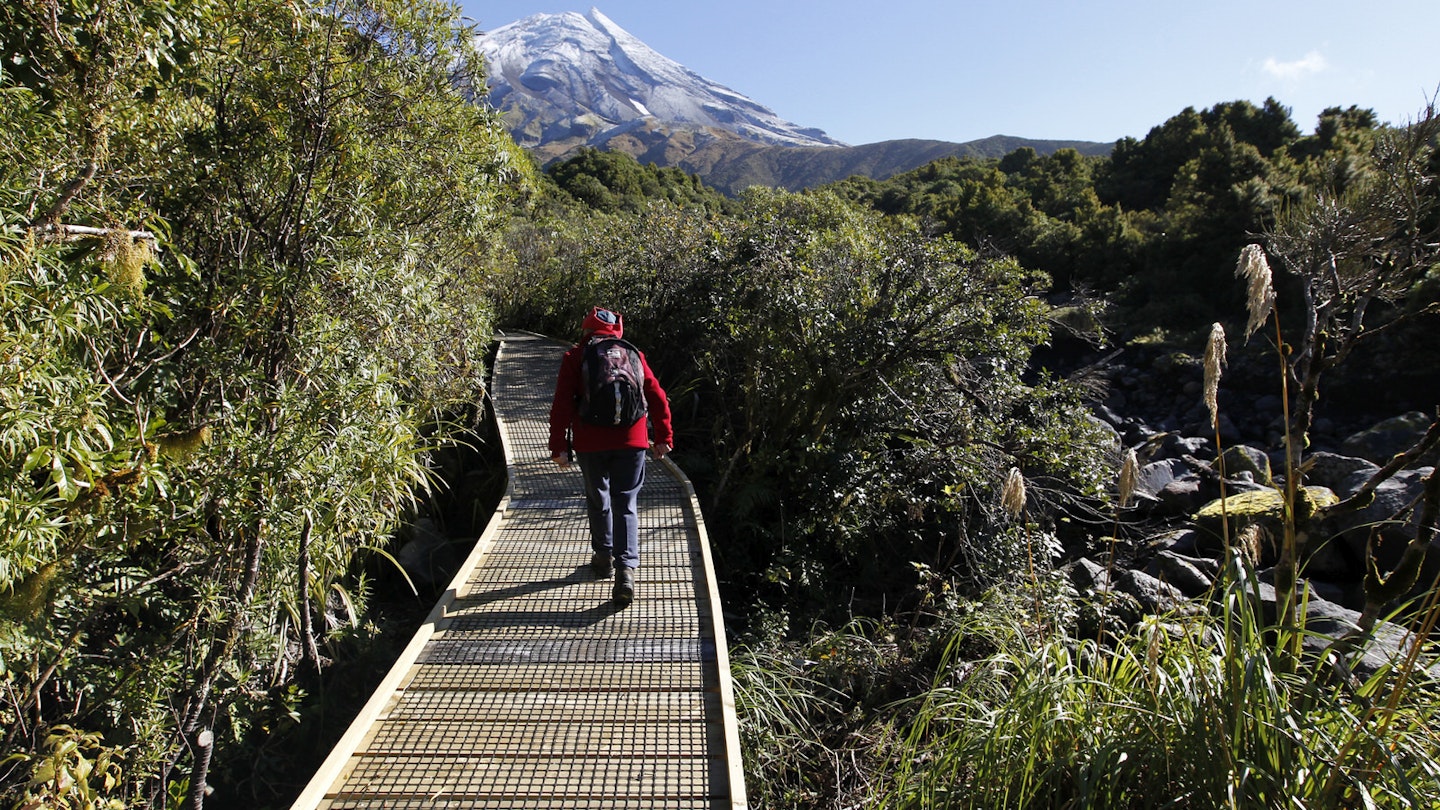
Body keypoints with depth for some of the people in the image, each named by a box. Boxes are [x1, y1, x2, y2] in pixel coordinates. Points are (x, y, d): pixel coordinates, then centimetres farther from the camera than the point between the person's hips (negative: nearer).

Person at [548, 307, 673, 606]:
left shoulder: (575, 357, 3)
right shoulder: (633, 355, 9)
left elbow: (562, 404, -4)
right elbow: (658, 398, 9)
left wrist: (559, 446, -1)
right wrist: (663, 437, 16)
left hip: (590, 443, -1)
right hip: (631, 441, 1)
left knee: (598, 500, 18)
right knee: (625, 504, 3)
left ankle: (603, 556, 31)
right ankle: (626, 567, -11)